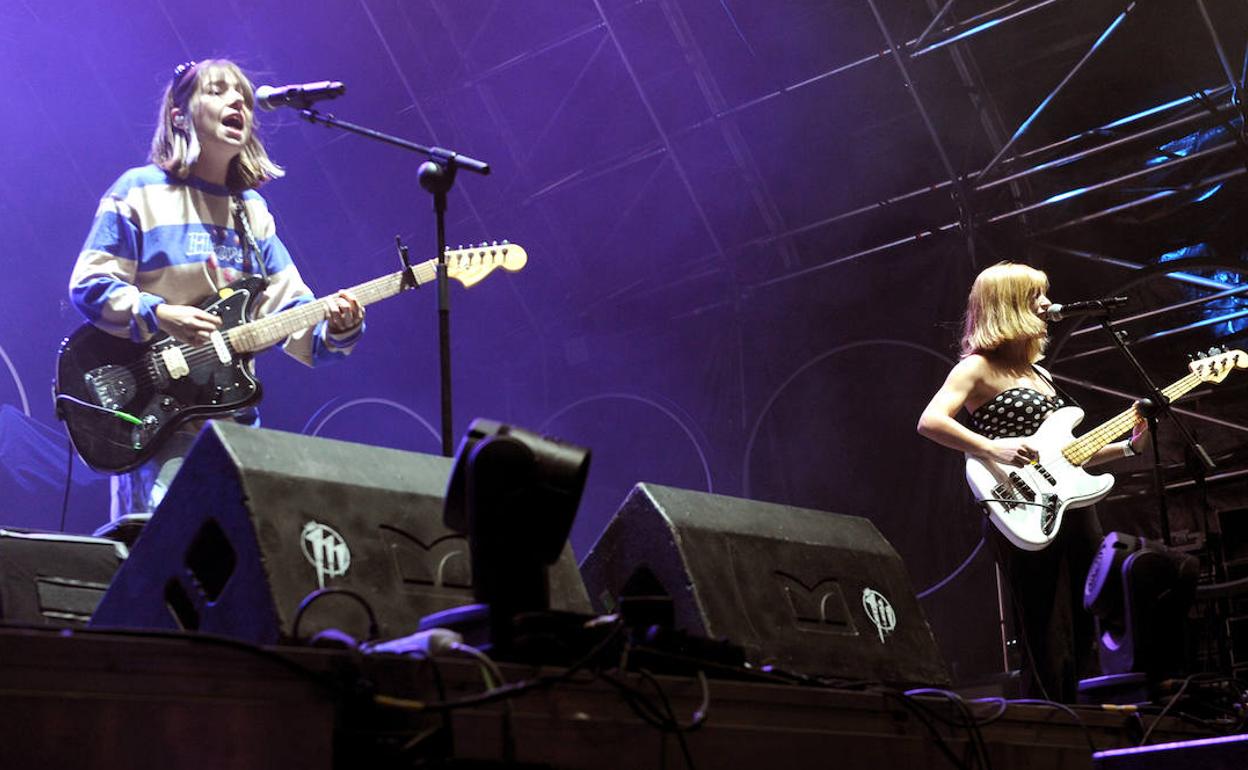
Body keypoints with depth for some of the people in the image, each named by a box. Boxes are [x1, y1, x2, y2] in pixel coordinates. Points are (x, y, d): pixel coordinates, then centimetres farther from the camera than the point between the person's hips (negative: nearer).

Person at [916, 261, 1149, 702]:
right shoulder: (978, 368, -3)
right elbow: (930, 422, -20)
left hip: (1074, 509, 8)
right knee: (1049, 656, -7)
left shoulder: (1036, 372, 21)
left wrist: (1129, 446, 14)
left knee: (1089, 643, 9)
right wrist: (993, 448, -29)